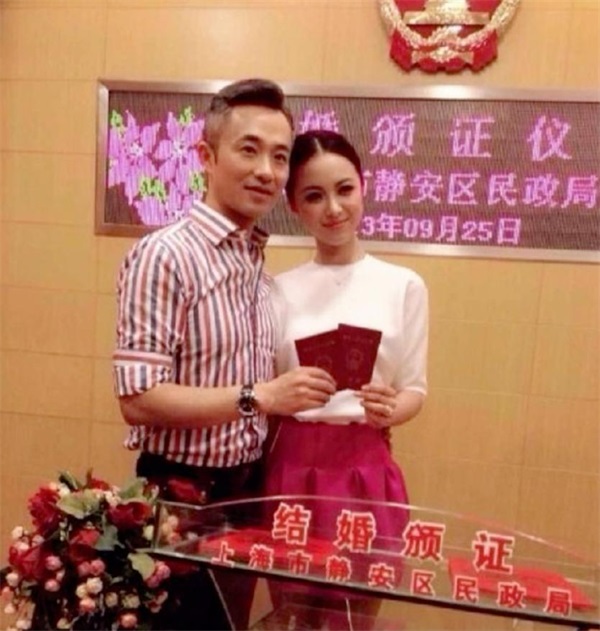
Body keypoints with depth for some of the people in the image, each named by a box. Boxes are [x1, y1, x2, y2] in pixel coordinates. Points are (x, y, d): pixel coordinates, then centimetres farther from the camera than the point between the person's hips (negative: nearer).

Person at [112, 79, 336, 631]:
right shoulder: (164, 256, -18)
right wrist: (257, 397, -27)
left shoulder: (257, 261, 5)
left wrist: (289, 397, -2)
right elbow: (139, 399, -24)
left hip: (245, 491, 7)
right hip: (184, 497, -7)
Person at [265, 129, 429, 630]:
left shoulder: (403, 285, -1)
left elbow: (415, 388, 2)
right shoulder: (279, 289, 3)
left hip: (365, 471, -1)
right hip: (291, 468, 2)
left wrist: (390, 411, -17)